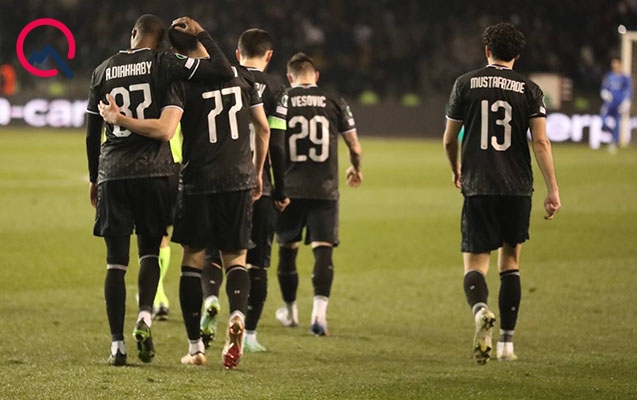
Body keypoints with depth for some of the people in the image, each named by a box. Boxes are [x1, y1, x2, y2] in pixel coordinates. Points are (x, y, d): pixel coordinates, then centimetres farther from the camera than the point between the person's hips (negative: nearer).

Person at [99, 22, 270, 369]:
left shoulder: (182, 82, -9)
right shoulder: (240, 75, 5)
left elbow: (164, 130, -22)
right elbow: (263, 128, 10)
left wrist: (118, 119, -13)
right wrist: (257, 172, 22)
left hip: (199, 181, -3)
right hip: (239, 180, 3)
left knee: (193, 259, 9)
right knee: (235, 257, 10)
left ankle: (195, 347, 8)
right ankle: (237, 314, -21)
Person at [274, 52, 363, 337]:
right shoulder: (335, 103, 3)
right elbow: (355, 147, 8)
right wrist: (356, 169, 28)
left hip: (289, 189, 0)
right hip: (325, 189, 0)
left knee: (287, 248, 16)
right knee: (323, 249, -2)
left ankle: (290, 310, 30)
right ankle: (319, 311, -20)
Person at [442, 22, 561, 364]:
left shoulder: (465, 84, 3)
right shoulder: (529, 90, 3)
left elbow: (449, 140, 9)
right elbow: (541, 142, -6)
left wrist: (456, 171, 28)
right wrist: (553, 189, -5)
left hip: (478, 187, -1)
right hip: (517, 188, 1)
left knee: (475, 265, 2)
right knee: (510, 261, 16)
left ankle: (481, 310, -32)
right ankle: (506, 342, 14)